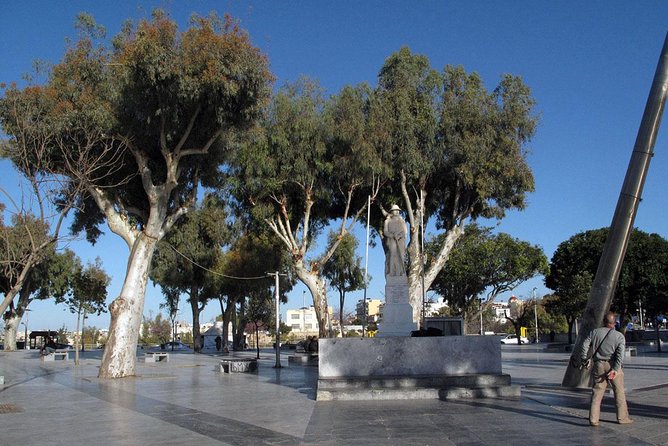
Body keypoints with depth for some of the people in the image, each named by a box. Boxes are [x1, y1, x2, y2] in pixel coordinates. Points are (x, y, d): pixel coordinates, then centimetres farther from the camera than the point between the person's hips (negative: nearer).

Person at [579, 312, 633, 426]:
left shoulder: (595, 332, 0)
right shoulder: (619, 336, -3)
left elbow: (585, 346, -3)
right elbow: (620, 354, -13)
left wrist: (583, 359, 11)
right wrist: (615, 369, -15)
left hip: (599, 365, 2)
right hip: (613, 365, -2)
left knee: (597, 393, 5)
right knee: (619, 392, 13)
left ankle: (593, 419, 3)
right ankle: (622, 417, 20)